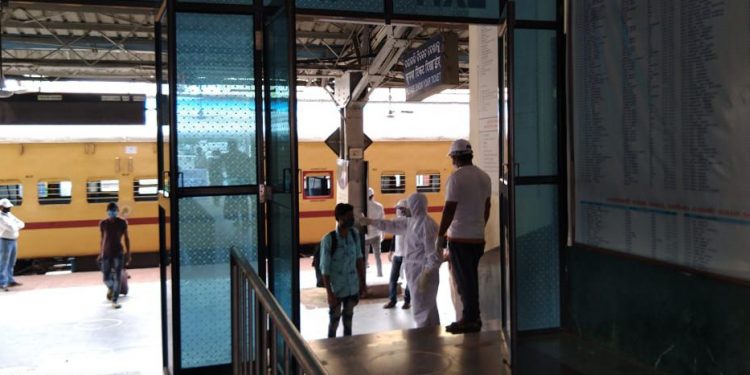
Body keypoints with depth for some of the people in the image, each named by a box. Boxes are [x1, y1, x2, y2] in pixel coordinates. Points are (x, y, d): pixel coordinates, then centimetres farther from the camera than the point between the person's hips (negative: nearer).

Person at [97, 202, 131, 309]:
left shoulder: (122, 223, -5)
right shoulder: (103, 223, -1)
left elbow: (126, 238, 1)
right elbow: (103, 238, 9)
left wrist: (128, 253, 0)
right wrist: (101, 253, 13)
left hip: (118, 252, -1)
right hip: (106, 253, 1)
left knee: (117, 277, -6)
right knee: (106, 278, 4)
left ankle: (114, 301, 3)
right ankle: (110, 288, 40)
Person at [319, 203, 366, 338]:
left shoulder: (354, 234, -3)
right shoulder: (328, 239, -19)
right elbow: (325, 269, -16)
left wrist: (362, 282, 9)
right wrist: (329, 293, -17)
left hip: (352, 287, 5)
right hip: (336, 289, -5)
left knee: (348, 318, 18)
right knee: (334, 320, 8)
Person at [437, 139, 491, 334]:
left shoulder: (456, 177, -14)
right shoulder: (484, 177, 9)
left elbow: (449, 209, -17)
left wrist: (440, 235, -10)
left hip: (459, 237, -7)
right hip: (478, 236, 7)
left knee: (464, 279, 1)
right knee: (472, 278, 15)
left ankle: (470, 319, 6)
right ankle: (473, 317, 21)